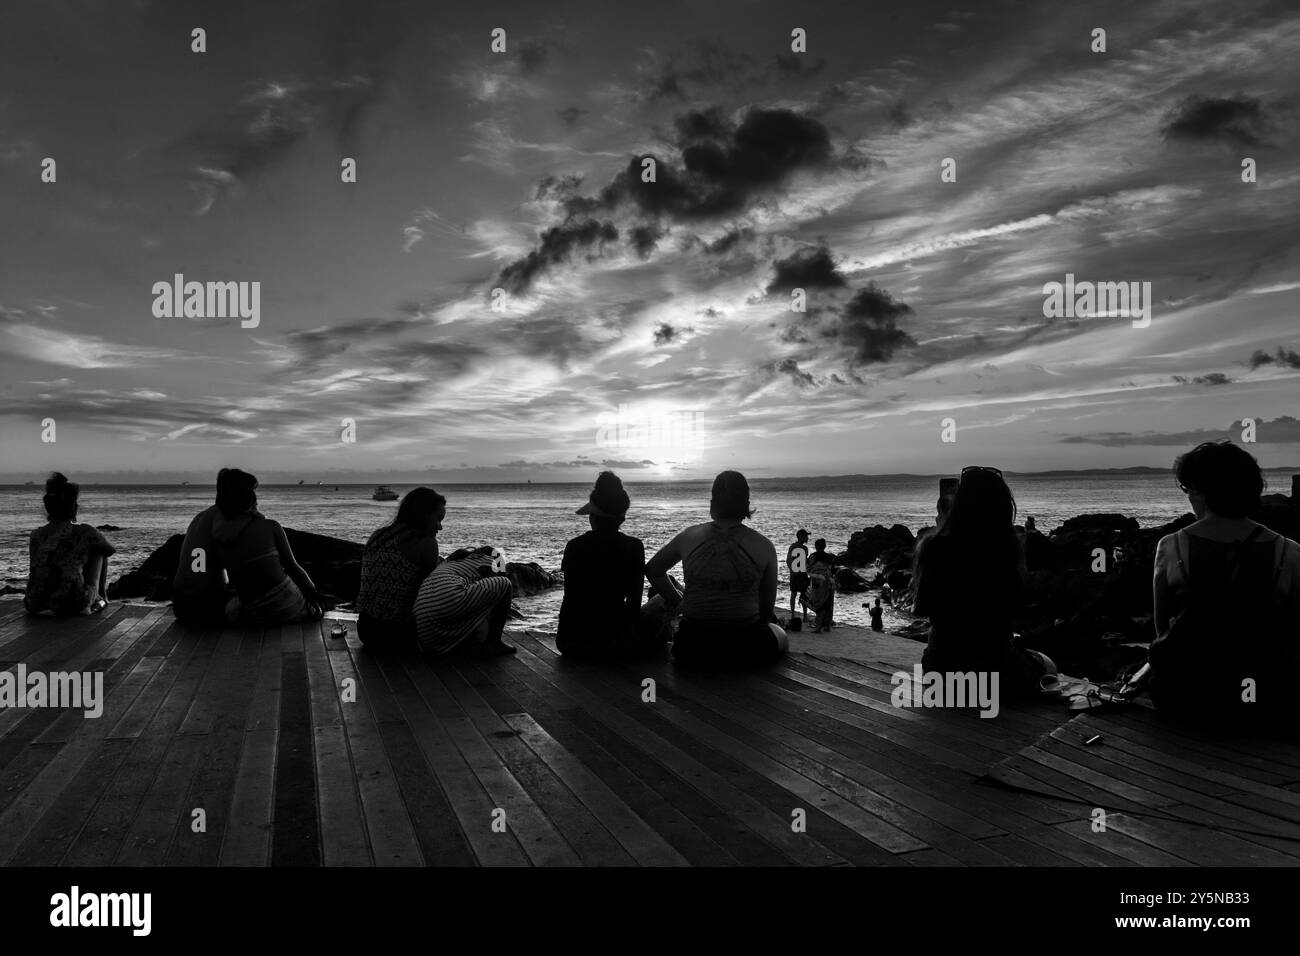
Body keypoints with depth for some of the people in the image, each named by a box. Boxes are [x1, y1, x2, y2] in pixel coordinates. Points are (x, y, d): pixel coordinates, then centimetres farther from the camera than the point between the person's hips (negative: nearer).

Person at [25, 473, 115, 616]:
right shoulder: (85, 532, -1)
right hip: (73, 603, -4)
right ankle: (100, 598, 25)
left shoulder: (36, 535, 10)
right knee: (98, 550, 21)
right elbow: (110, 550, 19)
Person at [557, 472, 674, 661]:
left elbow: (571, 600, 7)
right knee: (662, 599, 20)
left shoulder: (574, 547, -2)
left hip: (571, 646, 3)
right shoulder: (634, 547, -5)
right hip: (618, 647, -2)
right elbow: (634, 602, 2)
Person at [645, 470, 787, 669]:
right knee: (780, 634, 32)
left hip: (692, 652, 2)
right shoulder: (764, 547, -6)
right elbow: (767, 606, 4)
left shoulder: (688, 537, -1)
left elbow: (652, 570, 15)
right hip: (746, 651, -2)